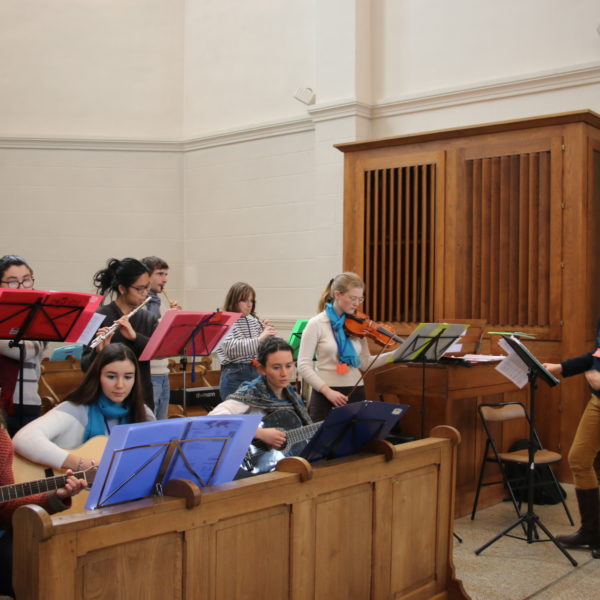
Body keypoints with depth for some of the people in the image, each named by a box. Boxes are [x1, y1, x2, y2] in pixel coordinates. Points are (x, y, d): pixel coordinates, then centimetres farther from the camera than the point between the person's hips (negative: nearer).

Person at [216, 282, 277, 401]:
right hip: (234, 375, -5)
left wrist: (268, 334, -7)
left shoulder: (254, 321, 8)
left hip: (256, 372, 5)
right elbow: (231, 348, -24)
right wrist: (259, 339, -28)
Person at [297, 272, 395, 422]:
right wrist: (327, 391, -19)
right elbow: (303, 366, -10)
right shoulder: (317, 324, -6)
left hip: (355, 394, 4)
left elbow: (365, 363, 4)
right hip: (325, 395, -4)